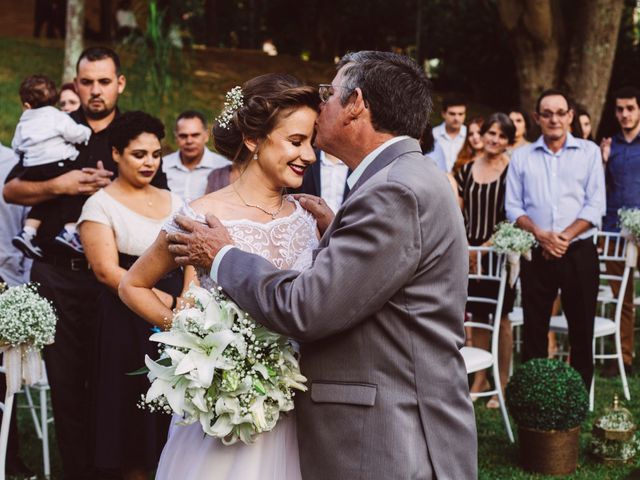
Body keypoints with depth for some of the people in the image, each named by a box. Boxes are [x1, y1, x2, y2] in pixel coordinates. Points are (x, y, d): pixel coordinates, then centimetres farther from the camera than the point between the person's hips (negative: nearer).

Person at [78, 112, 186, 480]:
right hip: (129, 324, -4)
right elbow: (107, 270, -12)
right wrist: (164, 301, -17)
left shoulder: (173, 201, 12)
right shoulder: (100, 204, -4)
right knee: (135, 414, 2)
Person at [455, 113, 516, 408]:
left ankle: (502, 383, 10)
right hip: (471, 252, 4)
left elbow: (512, 217, -9)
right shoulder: (467, 169, 8)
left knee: (500, 318, 1)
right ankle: (480, 378, 20)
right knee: (477, 317, 9)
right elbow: (458, 212, 11)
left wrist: (488, 245, -15)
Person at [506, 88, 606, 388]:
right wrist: (540, 234, -12)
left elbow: (595, 206, -2)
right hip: (536, 256, 1)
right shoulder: (521, 157, 9)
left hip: (579, 254, -1)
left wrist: (565, 237, -14)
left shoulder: (589, 152, 5)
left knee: (582, 331, 3)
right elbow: (513, 207, 4)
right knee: (534, 332, 5)